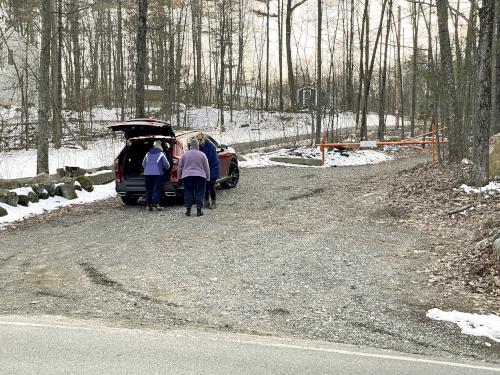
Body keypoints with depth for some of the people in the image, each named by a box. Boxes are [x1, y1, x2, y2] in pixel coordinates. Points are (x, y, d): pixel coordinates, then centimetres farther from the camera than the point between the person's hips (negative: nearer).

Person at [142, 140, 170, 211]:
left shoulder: (148, 154, 17)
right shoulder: (161, 154, 3)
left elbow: (143, 164, 24)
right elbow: (166, 165, 6)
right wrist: (165, 169, 28)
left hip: (147, 173, 4)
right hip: (157, 173, -4)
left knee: (148, 189, 7)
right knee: (156, 189, -4)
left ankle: (148, 205, 5)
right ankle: (156, 204, -11)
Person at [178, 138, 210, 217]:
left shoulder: (184, 154, 4)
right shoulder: (202, 155, 1)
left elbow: (179, 167, 9)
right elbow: (207, 168, 4)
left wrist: (180, 176, 20)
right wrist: (208, 178, 11)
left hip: (187, 176, 1)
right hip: (200, 176, -1)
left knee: (188, 193, 6)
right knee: (199, 193, 4)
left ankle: (188, 210, 5)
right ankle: (199, 210, 2)